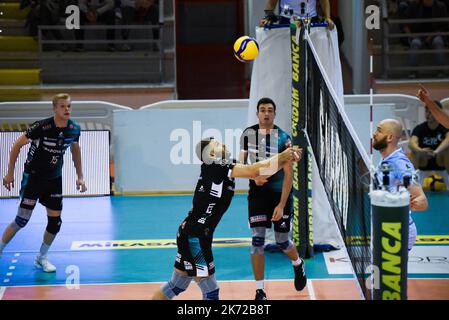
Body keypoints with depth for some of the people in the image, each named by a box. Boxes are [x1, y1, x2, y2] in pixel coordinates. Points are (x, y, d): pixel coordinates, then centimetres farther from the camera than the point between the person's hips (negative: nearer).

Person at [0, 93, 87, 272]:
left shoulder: (74, 129, -6)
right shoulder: (41, 127, -22)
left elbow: (75, 149, 14)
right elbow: (17, 145, -11)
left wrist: (79, 176, 12)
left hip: (54, 179, 5)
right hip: (33, 176, -5)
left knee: (55, 221, 1)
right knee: (23, 218, -7)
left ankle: (42, 257, 20)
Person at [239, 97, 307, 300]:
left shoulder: (283, 138, -14)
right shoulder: (248, 134, -3)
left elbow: (288, 175, -15)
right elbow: (241, 164, 6)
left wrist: (281, 205, -20)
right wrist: (254, 176, -14)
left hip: (280, 194, -2)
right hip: (257, 194, 2)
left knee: (282, 242, 6)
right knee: (257, 240, -6)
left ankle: (298, 264, 41)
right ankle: (259, 291, 2)